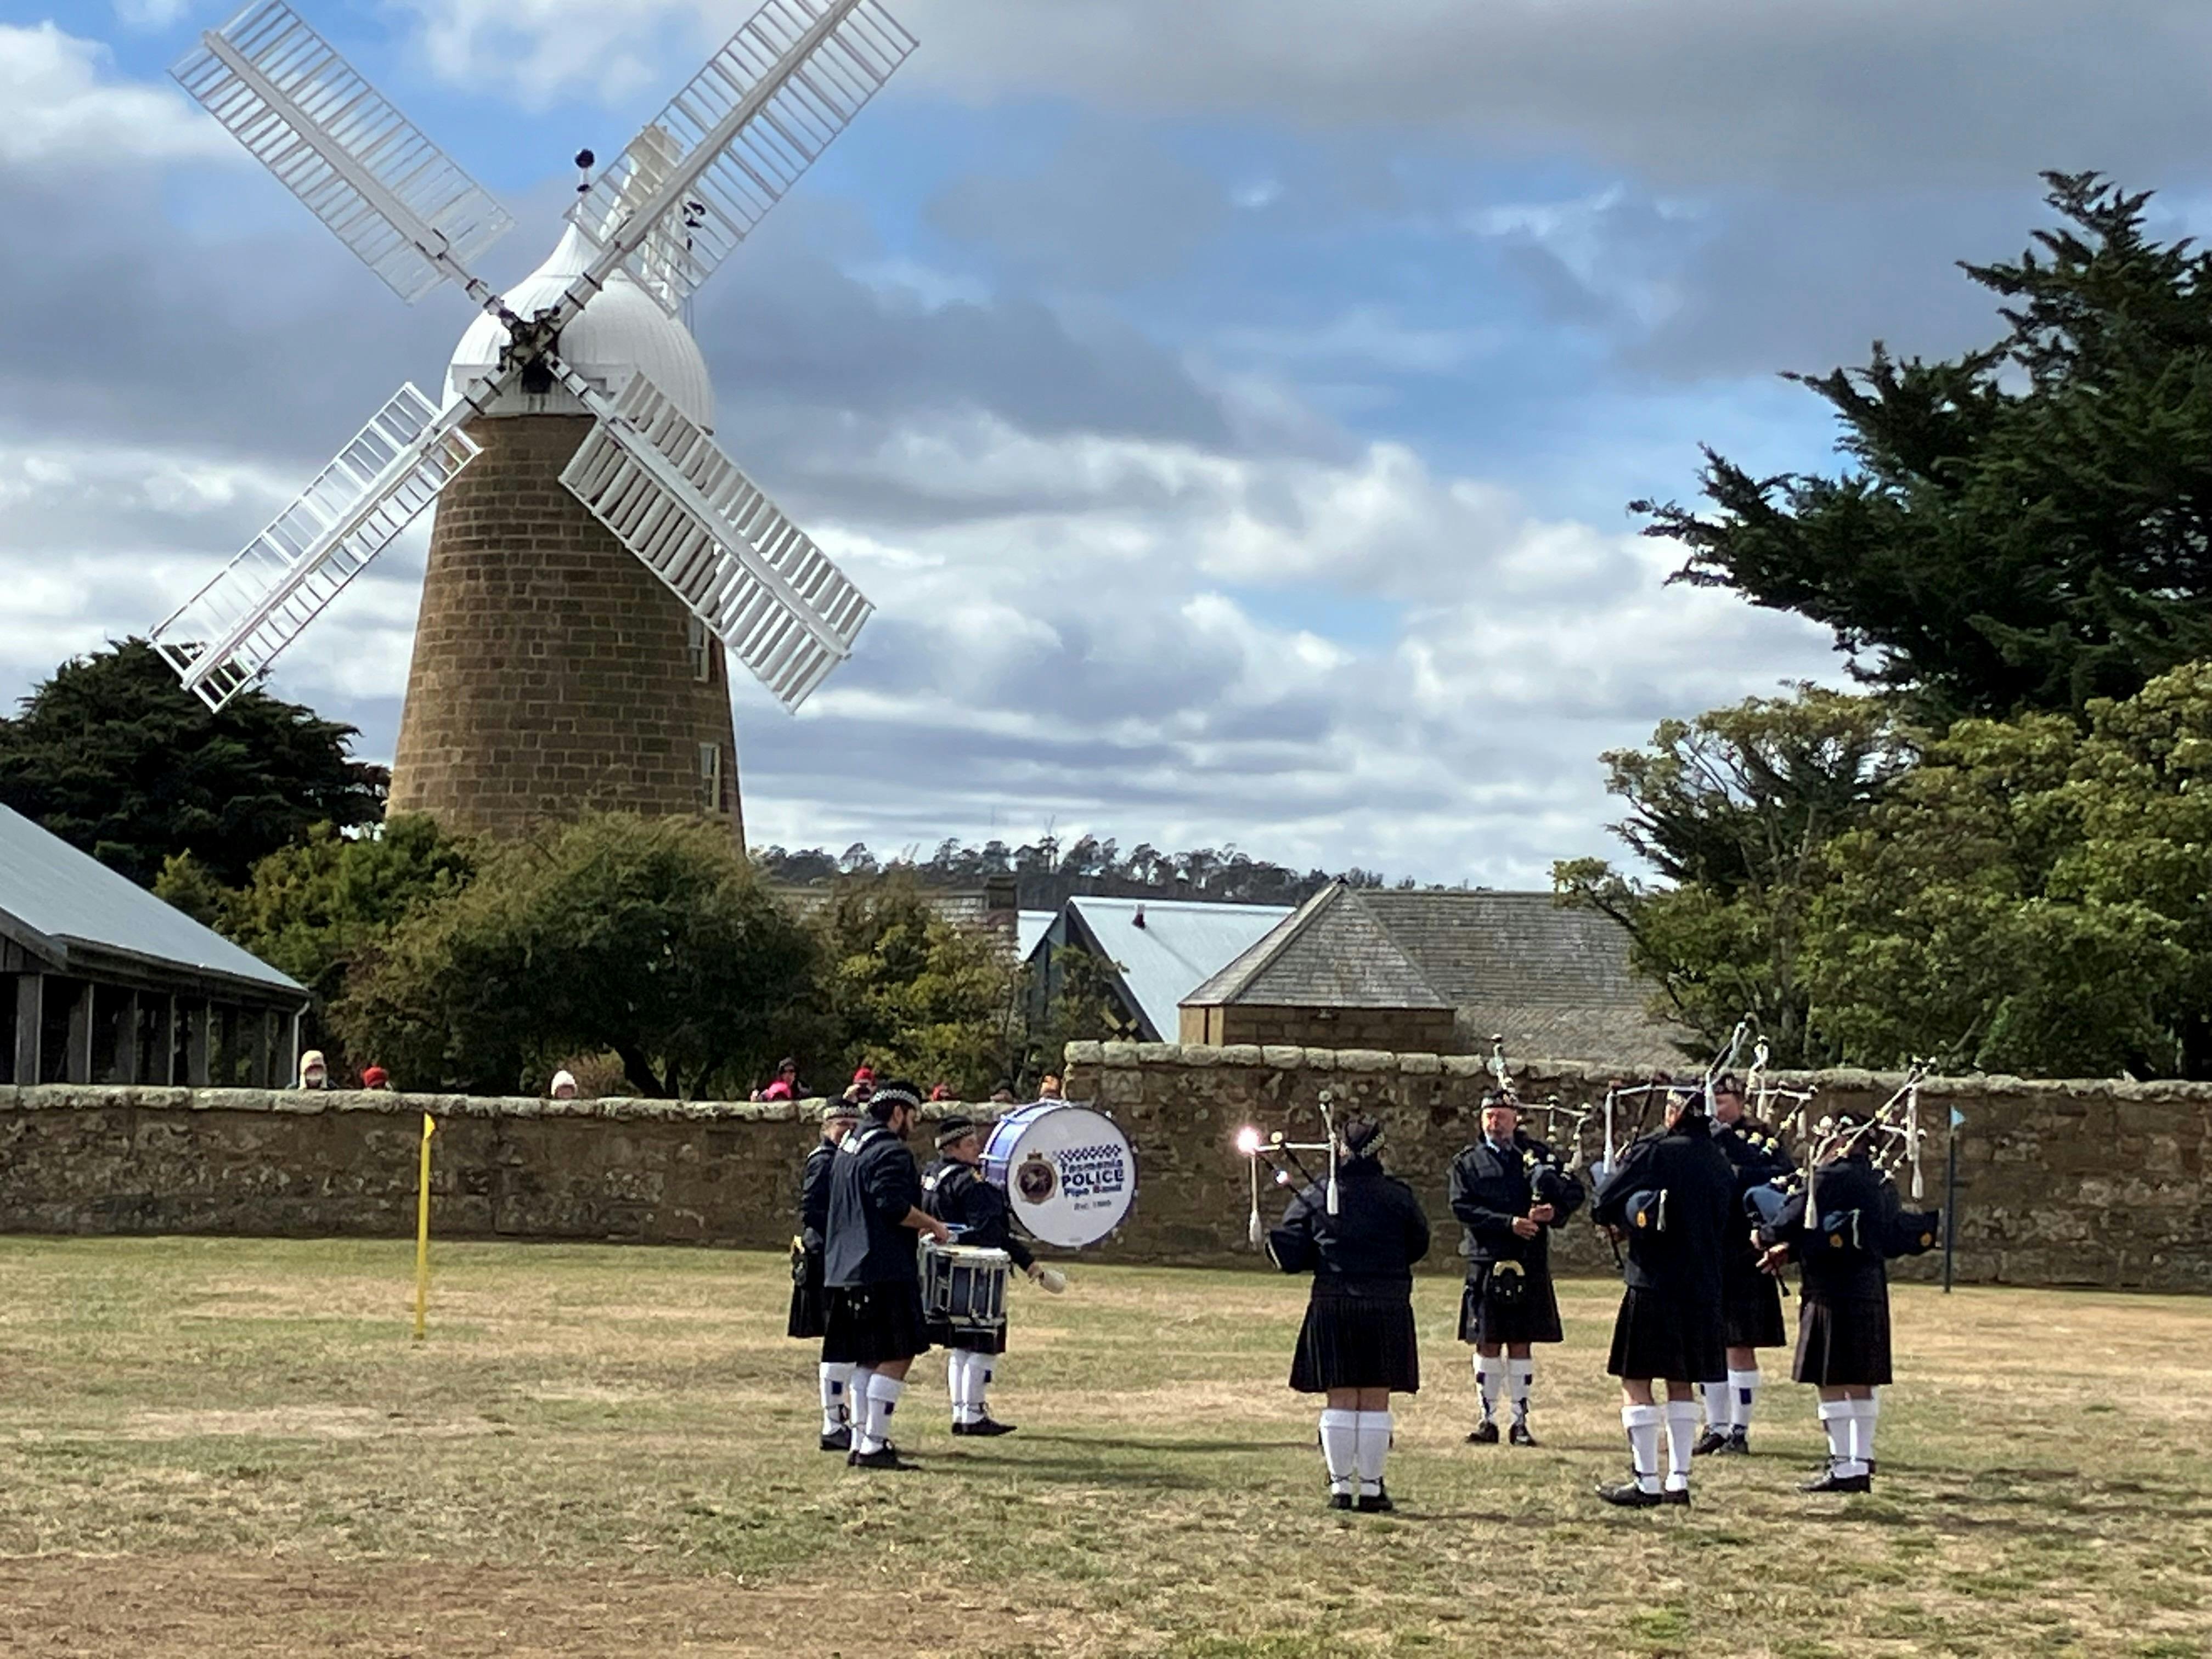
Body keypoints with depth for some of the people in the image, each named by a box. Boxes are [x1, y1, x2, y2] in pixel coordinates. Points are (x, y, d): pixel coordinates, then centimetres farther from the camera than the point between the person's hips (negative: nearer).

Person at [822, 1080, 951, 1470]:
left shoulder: (847, 1149, 18)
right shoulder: (891, 1153, -12)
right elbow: (895, 1207, -23)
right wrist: (933, 1225, -8)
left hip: (844, 1270, 10)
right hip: (883, 1273, -10)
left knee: (868, 1360, 14)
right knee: (896, 1358, -7)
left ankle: (860, 1443, 15)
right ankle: (874, 1446, -10)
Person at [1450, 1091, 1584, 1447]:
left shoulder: (1537, 1154, 10)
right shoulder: (1467, 1163, 7)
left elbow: (1575, 1192, 5)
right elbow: (1464, 1208, -6)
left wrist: (1553, 1211, -16)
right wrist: (1509, 1223, -17)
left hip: (1529, 1266, 0)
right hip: (1485, 1263, 0)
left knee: (1520, 1344, 4)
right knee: (1488, 1344, 3)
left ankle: (1521, 1422, 9)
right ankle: (1488, 1420, 10)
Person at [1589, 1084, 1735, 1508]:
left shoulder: (1654, 1152, -11)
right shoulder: (1720, 1163, 6)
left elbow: (1601, 1205, -9)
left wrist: (1625, 1223, 12)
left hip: (1654, 1282, -6)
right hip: (1702, 1286, 6)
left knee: (1636, 1381, 1)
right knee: (1681, 1383, 15)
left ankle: (1647, 1483, -2)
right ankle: (1678, 1481, 15)